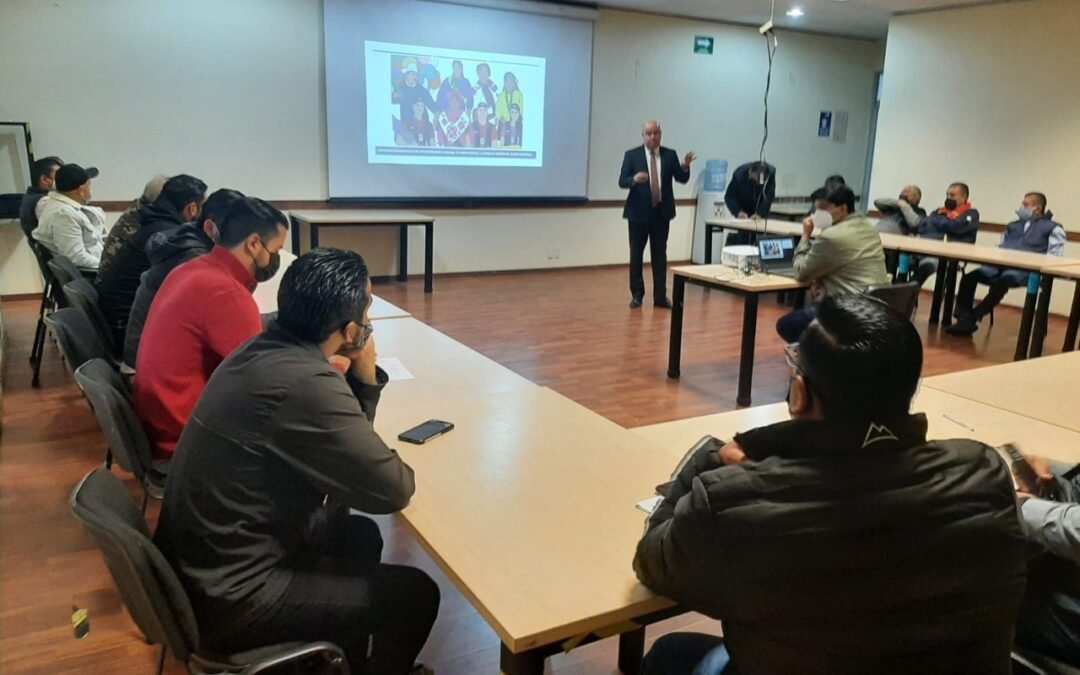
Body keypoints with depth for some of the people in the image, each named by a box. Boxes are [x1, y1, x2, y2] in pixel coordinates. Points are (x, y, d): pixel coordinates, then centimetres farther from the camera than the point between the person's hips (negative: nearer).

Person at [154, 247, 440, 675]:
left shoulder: (263, 350, -1)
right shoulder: (307, 385, -31)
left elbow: (344, 443, 11)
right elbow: (394, 490, -20)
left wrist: (363, 380, -6)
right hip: (229, 595, -9)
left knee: (359, 537, 25)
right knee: (415, 594, 1)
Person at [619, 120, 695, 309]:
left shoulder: (670, 155, 4)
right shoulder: (632, 155, -2)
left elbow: (682, 179, -1)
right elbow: (622, 181, -9)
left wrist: (685, 166, -21)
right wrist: (634, 179, -30)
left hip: (661, 212, 2)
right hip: (639, 212, -1)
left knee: (660, 255, 5)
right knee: (636, 254, 5)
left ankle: (660, 297, 10)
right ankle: (637, 295, 16)